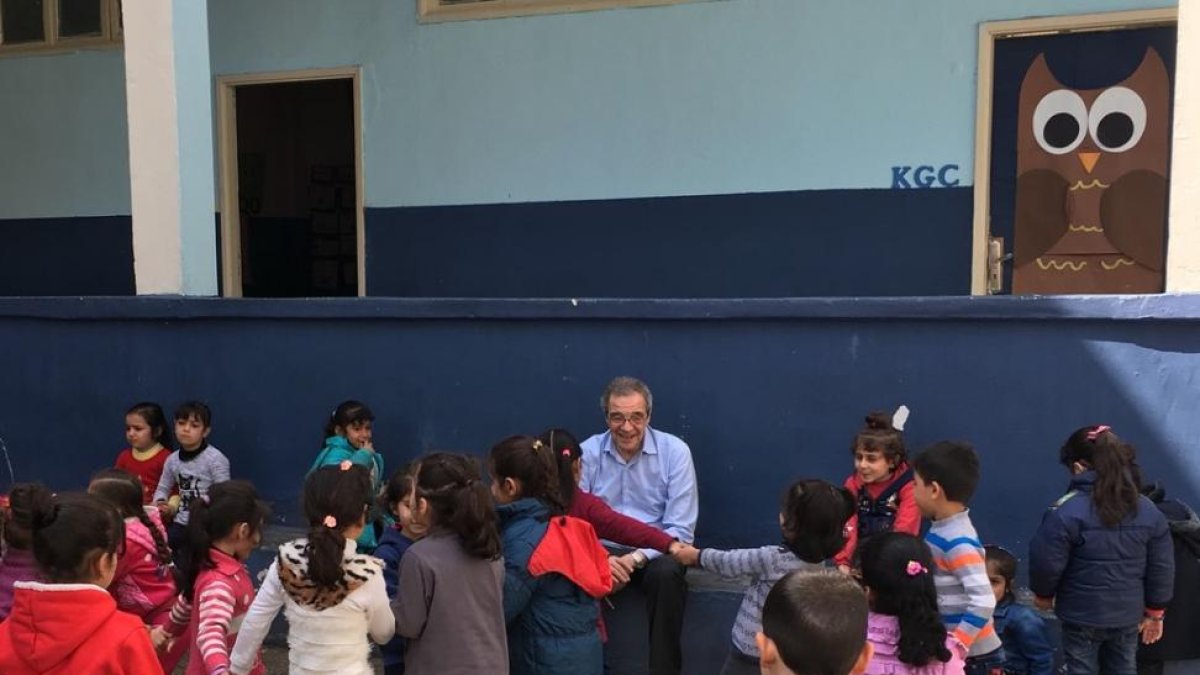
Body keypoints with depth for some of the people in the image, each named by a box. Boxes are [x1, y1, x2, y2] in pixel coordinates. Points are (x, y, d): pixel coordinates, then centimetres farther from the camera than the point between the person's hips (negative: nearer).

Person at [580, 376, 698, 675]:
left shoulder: (675, 451, -8)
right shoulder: (587, 452, -4)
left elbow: (680, 529, -10)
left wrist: (637, 558, -26)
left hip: (654, 552, -1)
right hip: (603, 550, 1)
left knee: (667, 573, -34)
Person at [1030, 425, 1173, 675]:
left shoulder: (1066, 511, -20)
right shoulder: (1149, 511, -2)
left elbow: (1047, 562, -15)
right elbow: (1162, 568, 3)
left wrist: (1043, 594, 5)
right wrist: (1155, 611, 15)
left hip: (1083, 615, -5)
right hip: (1128, 615, 5)